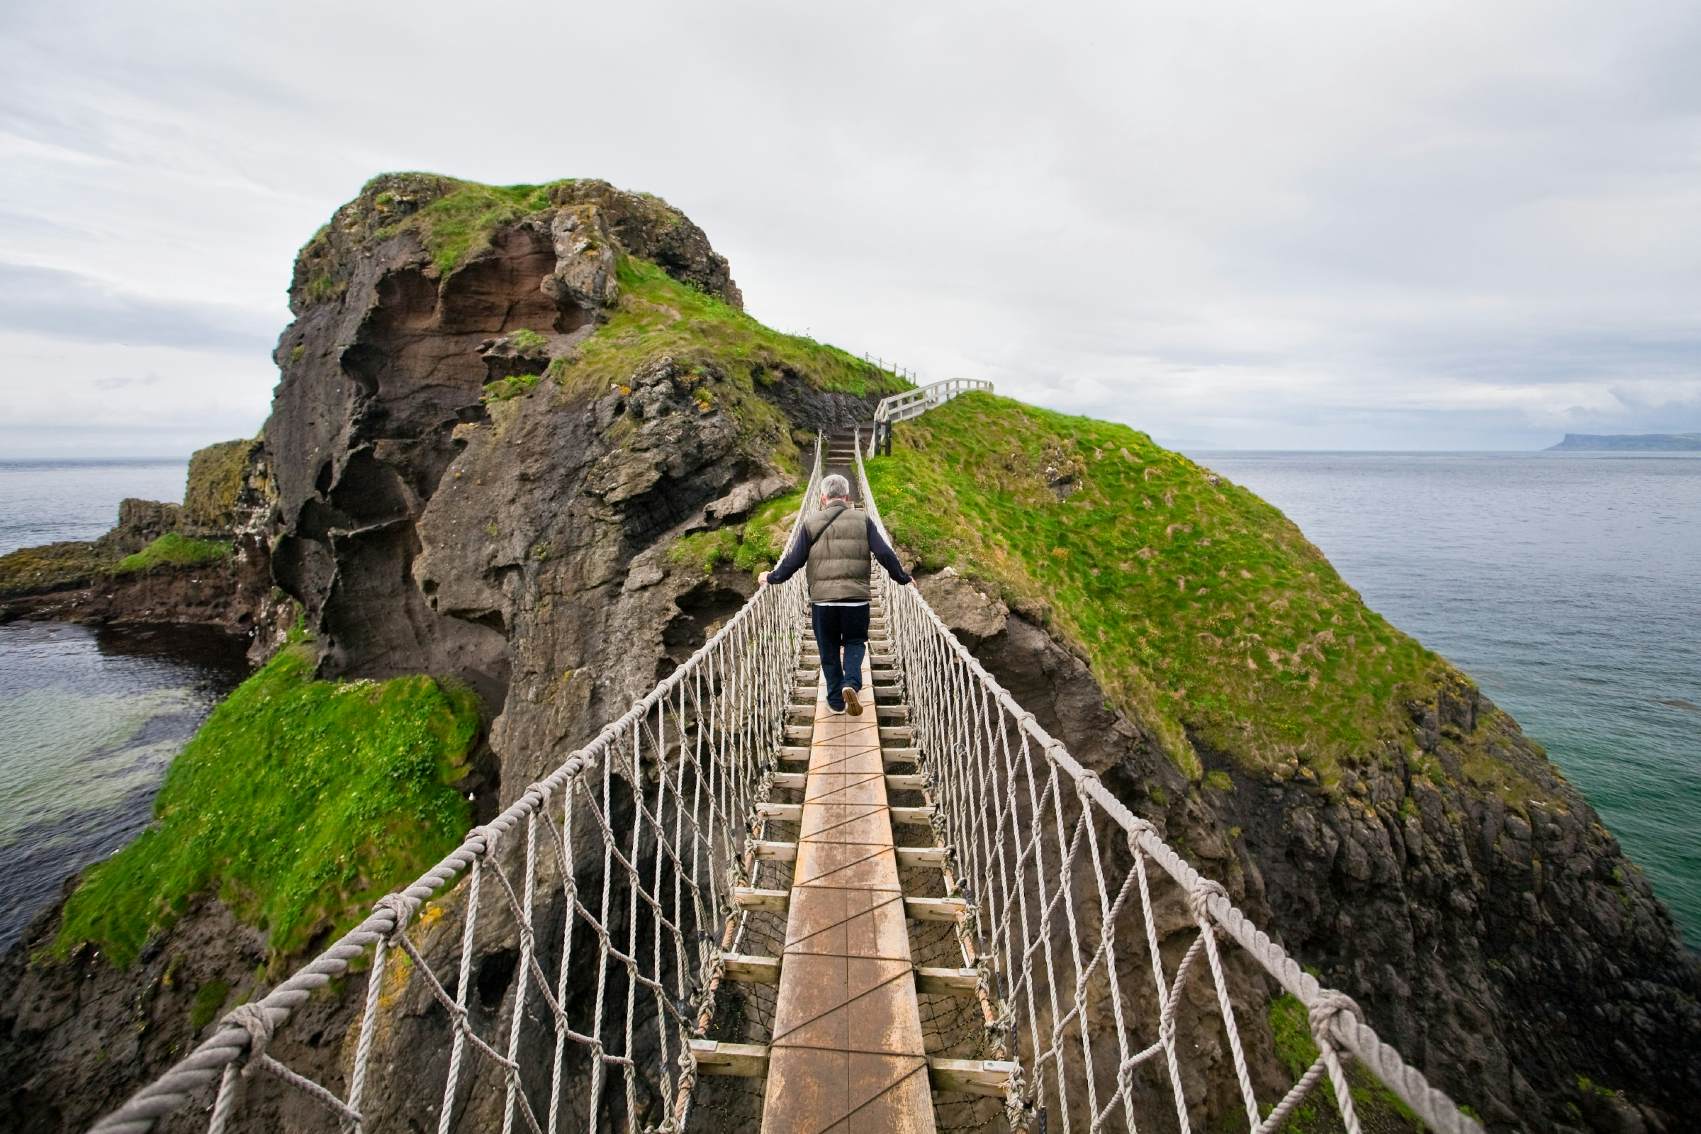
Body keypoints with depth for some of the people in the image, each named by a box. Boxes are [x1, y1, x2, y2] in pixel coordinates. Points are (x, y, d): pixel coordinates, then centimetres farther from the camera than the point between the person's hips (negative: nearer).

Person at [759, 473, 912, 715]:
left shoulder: (811, 523, 3)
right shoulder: (863, 520, 3)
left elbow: (794, 560, 2)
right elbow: (885, 553, -1)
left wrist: (771, 577, 16)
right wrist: (902, 577, 12)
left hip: (822, 599, 0)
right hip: (857, 597, 0)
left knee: (829, 650, 15)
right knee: (855, 642, 16)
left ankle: (835, 699, 20)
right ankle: (851, 683, -8)